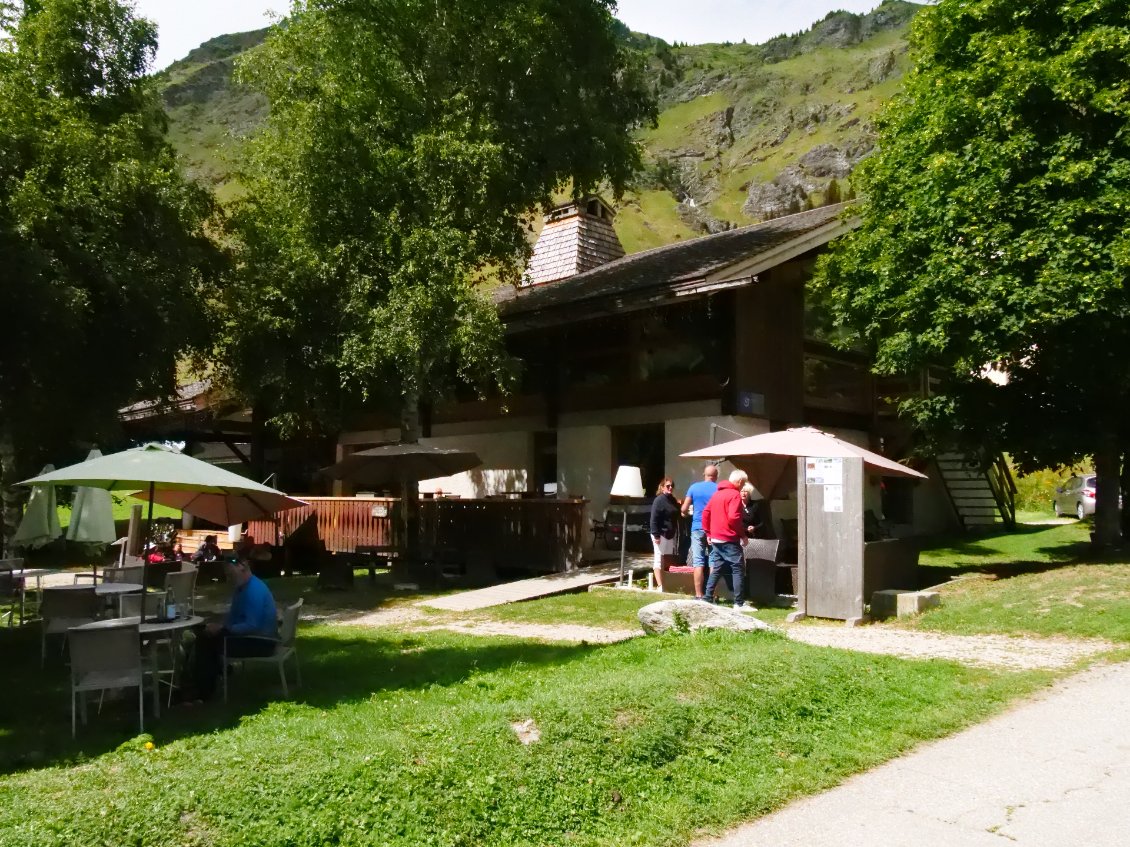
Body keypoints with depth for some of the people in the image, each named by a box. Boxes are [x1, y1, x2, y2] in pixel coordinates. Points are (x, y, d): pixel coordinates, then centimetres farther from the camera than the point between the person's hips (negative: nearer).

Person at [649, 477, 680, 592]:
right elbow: (654, 519, -16)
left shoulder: (673, 500, 13)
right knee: (659, 560, -6)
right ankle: (660, 586, -8)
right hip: (661, 535, -8)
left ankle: (664, 584, 17)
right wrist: (656, 535, -20)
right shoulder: (659, 500, -11)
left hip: (670, 535, 8)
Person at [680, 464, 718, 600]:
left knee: (698, 563, 0)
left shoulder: (694, 487, 2)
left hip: (698, 529, 0)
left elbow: (684, 509, 1)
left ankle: (699, 595, -3)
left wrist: (690, 512, 23)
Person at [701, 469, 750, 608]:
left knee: (717, 569, 13)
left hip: (715, 539, 8)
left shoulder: (717, 493, 14)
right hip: (730, 540, -8)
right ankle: (739, 602, -4)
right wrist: (743, 534, -10)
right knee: (738, 569, -2)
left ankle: (708, 599, 12)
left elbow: (706, 512, 14)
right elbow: (733, 517, -21)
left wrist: (708, 533, 17)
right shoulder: (735, 494, -11)